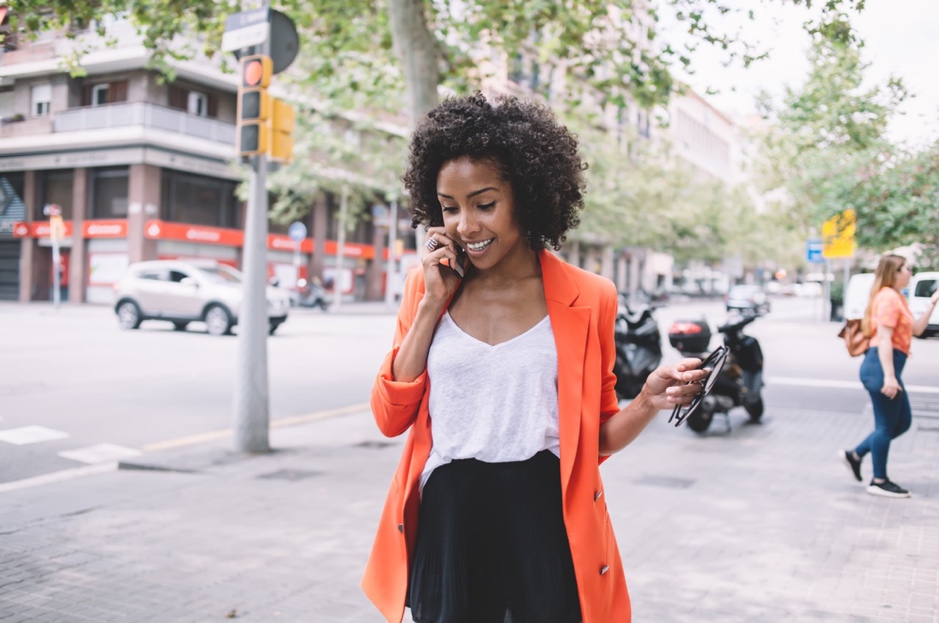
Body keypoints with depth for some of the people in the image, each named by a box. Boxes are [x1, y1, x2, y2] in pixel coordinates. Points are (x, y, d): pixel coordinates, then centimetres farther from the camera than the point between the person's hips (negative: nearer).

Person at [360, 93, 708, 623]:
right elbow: (391, 417, -2)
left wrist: (649, 403, -15)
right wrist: (432, 302, -7)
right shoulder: (428, 285, 2)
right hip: (446, 526, 2)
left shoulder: (587, 299, -4)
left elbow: (596, 438, 5)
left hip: (546, 531, -2)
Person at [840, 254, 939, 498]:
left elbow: (916, 329, 24)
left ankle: (855, 455, 19)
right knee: (886, 425, -2)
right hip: (882, 365, -10)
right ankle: (879, 481, 8)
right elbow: (884, 338, -20)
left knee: (903, 422, 15)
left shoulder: (896, 298, 20)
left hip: (887, 366, 10)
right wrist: (889, 376, -25)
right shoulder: (888, 297, -12)